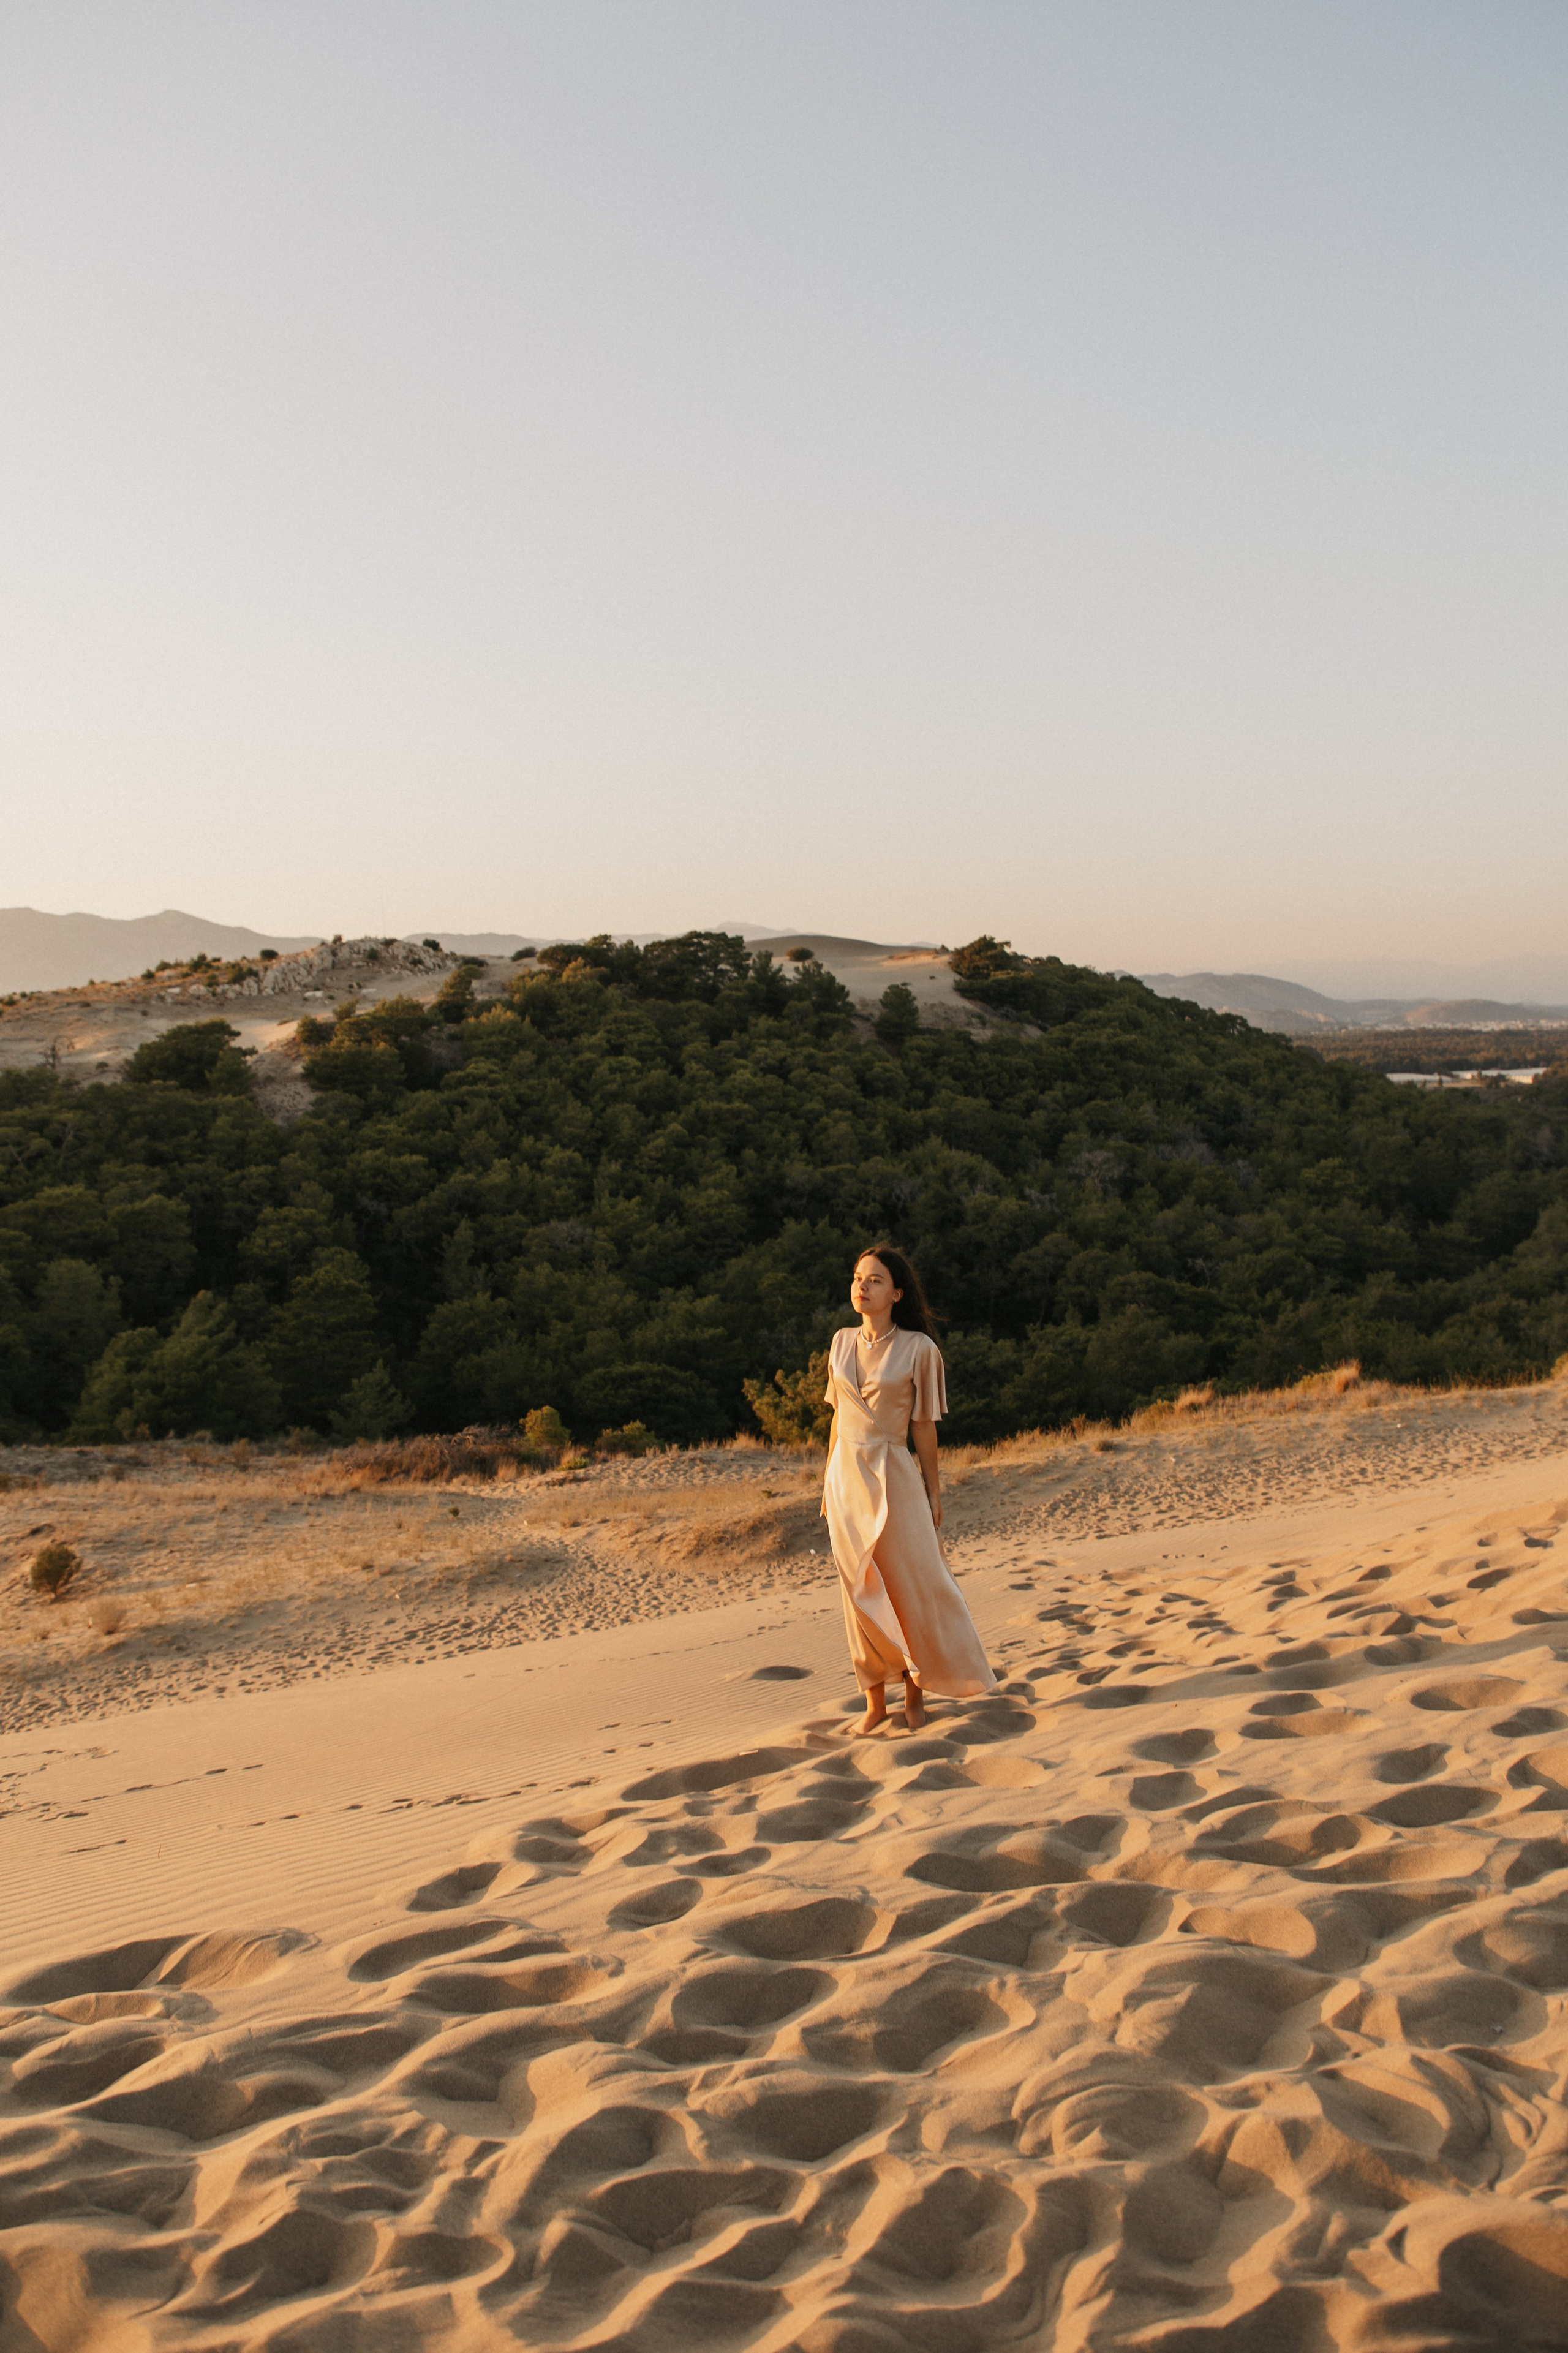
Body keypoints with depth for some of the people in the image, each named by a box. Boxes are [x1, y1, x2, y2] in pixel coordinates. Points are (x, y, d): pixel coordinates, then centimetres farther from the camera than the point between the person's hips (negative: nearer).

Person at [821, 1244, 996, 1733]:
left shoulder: (918, 1349, -6)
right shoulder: (842, 1343, 6)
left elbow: (923, 1426, -3)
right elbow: (838, 1416, 12)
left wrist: (933, 1492, -1)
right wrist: (830, 1482, 13)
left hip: (893, 1477, -4)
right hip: (846, 1474, 4)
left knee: (910, 1585, 1)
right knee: (863, 1592, 7)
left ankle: (915, 1693, 18)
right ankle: (875, 1701, 15)